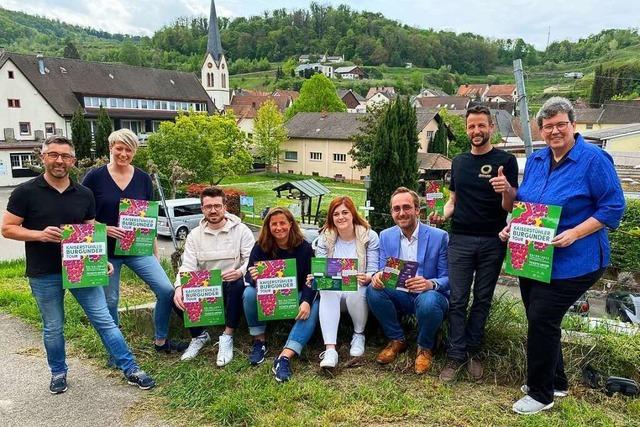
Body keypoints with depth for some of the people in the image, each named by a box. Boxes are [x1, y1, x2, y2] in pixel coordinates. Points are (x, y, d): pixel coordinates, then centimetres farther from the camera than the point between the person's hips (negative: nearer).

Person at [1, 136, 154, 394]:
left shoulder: (84, 195, 5)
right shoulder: (25, 193, -4)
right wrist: (39, 234, -20)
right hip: (44, 275, -1)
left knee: (104, 321, 3)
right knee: (53, 328, 13)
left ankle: (130, 369, 10)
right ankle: (58, 373, 35)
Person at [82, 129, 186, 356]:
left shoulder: (143, 179, 3)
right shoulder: (95, 177, -4)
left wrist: (155, 251, 9)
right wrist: (104, 229, -19)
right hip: (107, 250, -2)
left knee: (166, 290, -8)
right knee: (110, 301, 8)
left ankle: (161, 341, 13)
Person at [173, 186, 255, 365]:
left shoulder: (241, 230, -2)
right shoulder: (194, 235, 6)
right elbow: (187, 266, -4)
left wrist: (241, 272, -34)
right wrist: (179, 287, -26)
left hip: (230, 286, -3)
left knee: (239, 284, -36)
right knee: (177, 296, -23)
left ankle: (227, 338, -19)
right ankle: (199, 335, 6)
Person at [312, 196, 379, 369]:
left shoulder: (369, 236, -3)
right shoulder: (325, 238, 4)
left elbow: (373, 270, -7)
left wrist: (366, 278, -30)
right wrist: (315, 277, -24)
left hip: (358, 289, -1)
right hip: (333, 290, 2)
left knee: (355, 292, -36)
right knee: (327, 293, -33)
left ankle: (359, 335, -6)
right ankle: (330, 350, -38)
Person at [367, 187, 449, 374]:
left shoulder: (439, 236, -9)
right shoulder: (386, 236, 2)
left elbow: (447, 278, -9)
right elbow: (382, 270, 3)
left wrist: (430, 284, -32)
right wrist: (378, 276, -24)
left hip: (429, 296, -3)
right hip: (399, 296, 4)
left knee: (428, 301, -37)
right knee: (373, 289, -24)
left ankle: (425, 348, -4)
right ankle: (397, 340, 0)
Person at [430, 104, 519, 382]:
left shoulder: (505, 160, -2)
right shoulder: (459, 162, 10)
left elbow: (510, 207, -6)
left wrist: (506, 190, -28)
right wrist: (442, 216, -4)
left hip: (492, 241, -2)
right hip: (460, 239, 3)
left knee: (483, 299, 9)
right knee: (458, 300, 1)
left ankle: (472, 352, 22)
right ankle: (455, 356, 10)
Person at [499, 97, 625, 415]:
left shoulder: (594, 159, -12)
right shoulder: (535, 160, 7)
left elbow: (613, 207, -13)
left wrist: (575, 234, -23)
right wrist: (513, 226, 0)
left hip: (572, 262, -7)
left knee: (541, 320, -7)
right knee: (540, 320, 14)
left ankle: (540, 394, 14)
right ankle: (555, 382, 36)